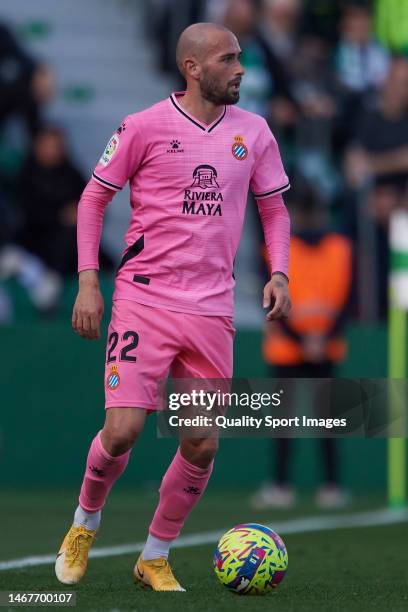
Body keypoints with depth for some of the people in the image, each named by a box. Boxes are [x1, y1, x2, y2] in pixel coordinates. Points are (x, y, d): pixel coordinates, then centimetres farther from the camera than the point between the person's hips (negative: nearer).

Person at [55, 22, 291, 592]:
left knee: (202, 447, 0)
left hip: (212, 309, 4)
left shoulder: (253, 131, 8)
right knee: (123, 430, -13)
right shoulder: (145, 126, -4)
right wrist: (88, 280, -4)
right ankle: (85, 523, 17)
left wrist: (278, 273, 2)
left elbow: (274, 208, 19)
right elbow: (94, 197, 4)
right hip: (144, 299, -4)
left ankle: (155, 558, 19)